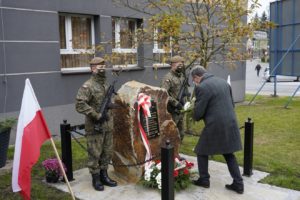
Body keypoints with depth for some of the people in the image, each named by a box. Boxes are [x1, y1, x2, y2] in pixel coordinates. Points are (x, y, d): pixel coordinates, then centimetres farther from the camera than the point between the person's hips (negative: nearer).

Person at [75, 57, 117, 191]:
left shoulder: (105, 84, 12)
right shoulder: (88, 86, -14)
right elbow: (80, 105, -22)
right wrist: (96, 115, -21)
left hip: (107, 125, 8)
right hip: (94, 126, -7)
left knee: (107, 152, 14)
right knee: (95, 154, 2)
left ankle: (104, 176, 27)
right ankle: (96, 179, 15)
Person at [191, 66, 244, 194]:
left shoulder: (201, 87, -13)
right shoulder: (223, 82, 10)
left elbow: (198, 112, -11)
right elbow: (231, 103, 16)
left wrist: (196, 118, 11)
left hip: (215, 126, -7)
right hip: (230, 123, 7)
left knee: (202, 152, 14)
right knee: (229, 154, 18)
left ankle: (204, 180, 24)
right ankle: (238, 184, 19)